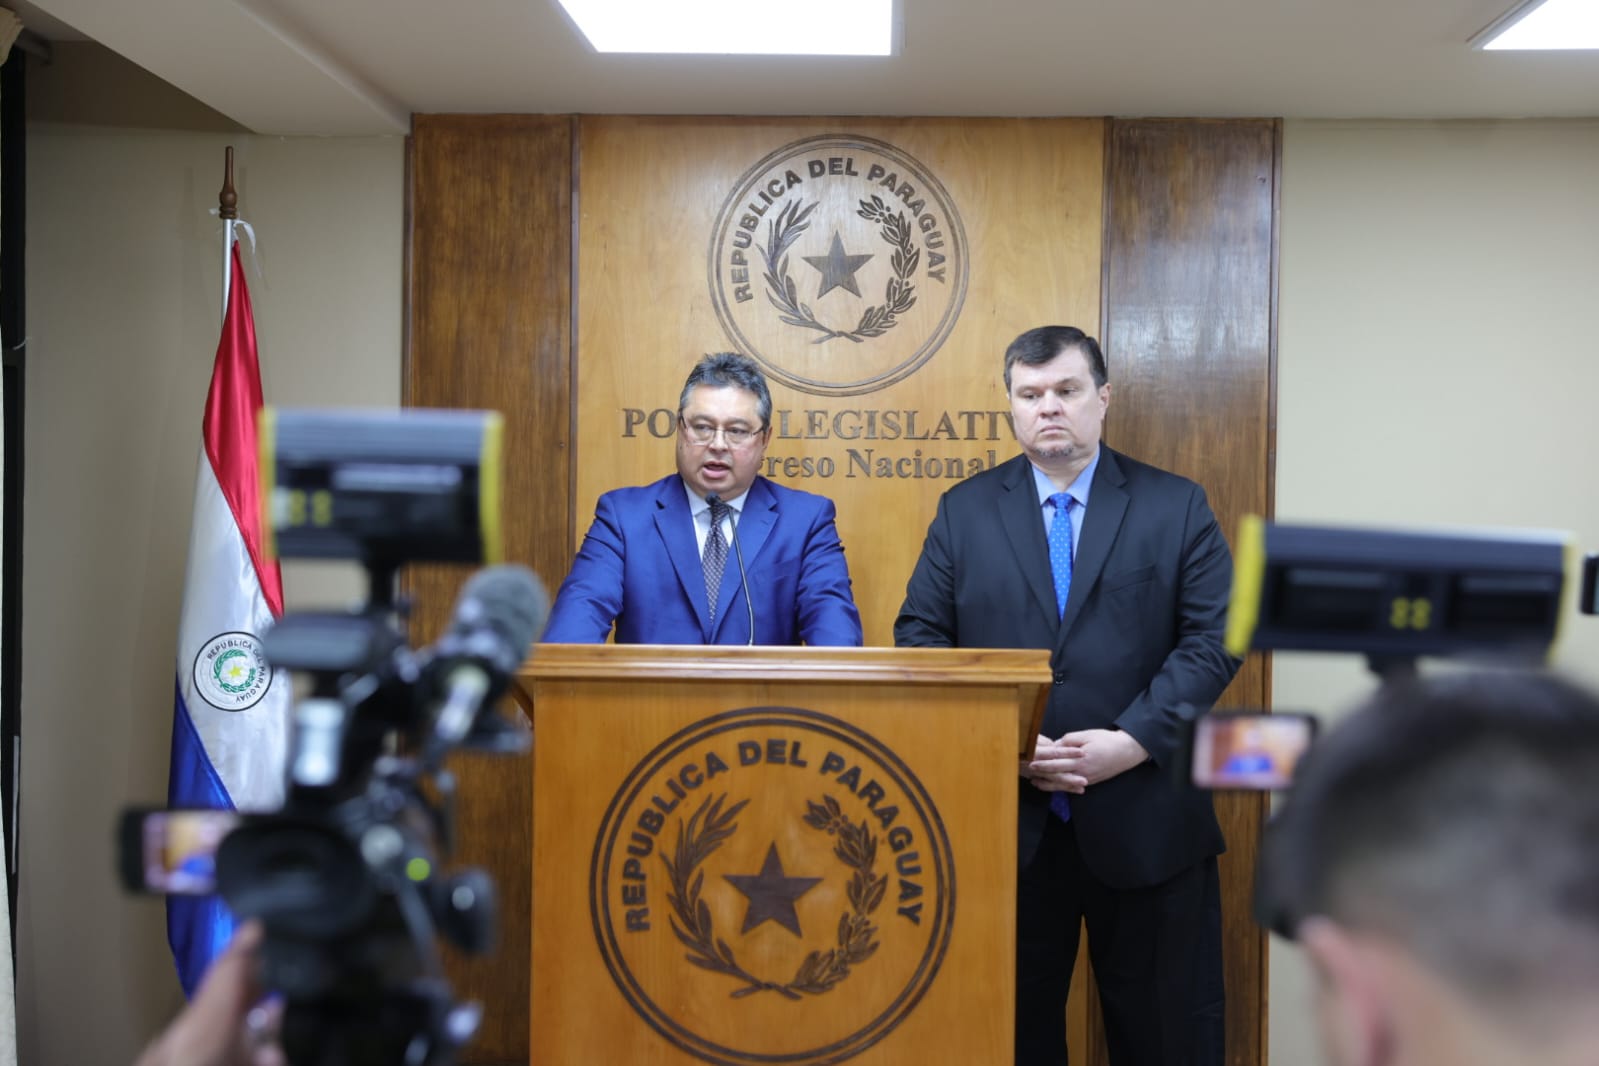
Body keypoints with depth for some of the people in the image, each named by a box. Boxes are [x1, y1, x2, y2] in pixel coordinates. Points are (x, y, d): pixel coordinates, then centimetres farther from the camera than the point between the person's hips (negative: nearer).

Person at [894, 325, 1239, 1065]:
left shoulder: (1177, 507, 3)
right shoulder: (965, 510, 6)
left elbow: (1214, 638, -4)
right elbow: (919, 636, 2)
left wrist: (1133, 741, -15)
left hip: (1145, 817, -1)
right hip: (1007, 818, 1)